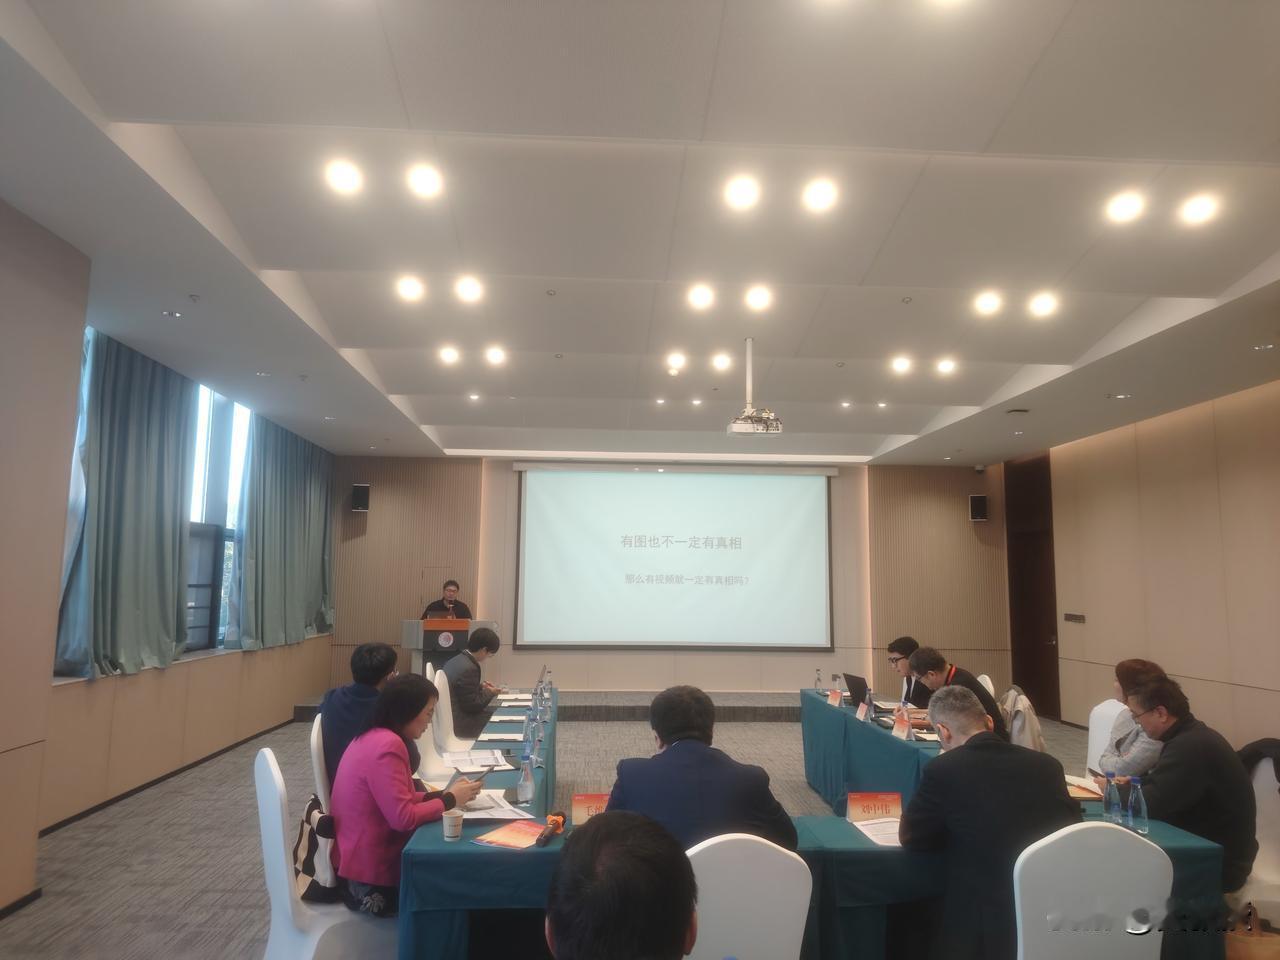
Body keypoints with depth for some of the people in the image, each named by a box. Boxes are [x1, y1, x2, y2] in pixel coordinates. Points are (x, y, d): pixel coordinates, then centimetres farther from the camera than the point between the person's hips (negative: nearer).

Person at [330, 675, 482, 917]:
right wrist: (449, 800, -14)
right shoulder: (387, 745, -24)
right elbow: (403, 818, -26)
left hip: (363, 857, 9)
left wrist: (441, 794, 0)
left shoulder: (374, 737, 6)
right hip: (370, 875, -8)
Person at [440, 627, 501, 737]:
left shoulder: (456, 660, 4)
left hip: (451, 716, 9)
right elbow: (472, 706, -21)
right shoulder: (469, 668, -24)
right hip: (459, 722, -9)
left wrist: (480, 686, 9)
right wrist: (489, 693, -6)